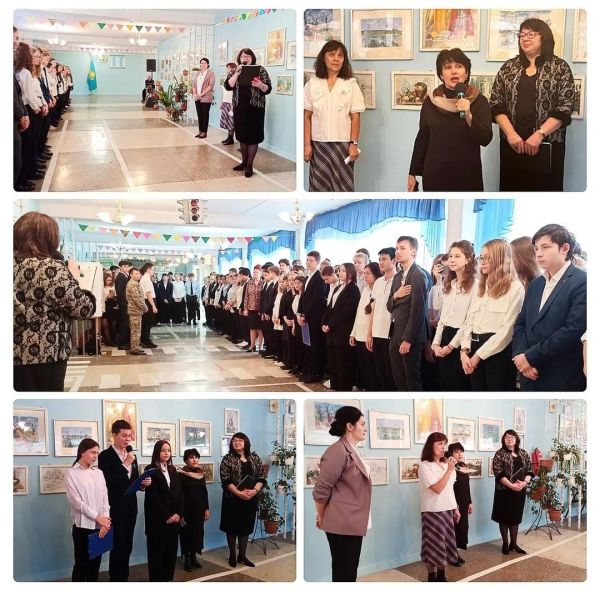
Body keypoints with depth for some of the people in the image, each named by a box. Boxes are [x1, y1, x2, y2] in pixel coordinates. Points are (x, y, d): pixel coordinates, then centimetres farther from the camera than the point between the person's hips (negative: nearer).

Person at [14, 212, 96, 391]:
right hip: (44, 356, -7)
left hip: (17, 353, 7)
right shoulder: (51, 268, -16)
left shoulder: (14, 263, 5)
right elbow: (84, 309, -14)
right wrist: (74, 277, 1)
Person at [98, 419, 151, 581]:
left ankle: (124, 578, 21)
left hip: (130, 507, 6)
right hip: (115, 508, -6)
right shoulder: (105, 456, -10)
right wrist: (125, 464, -22)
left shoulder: (131, 455, 10)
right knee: (117, 547, -1)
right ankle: (115, 578, 9)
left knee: (127, 547, 12)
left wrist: (143, 483, -6)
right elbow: (108, 483, -20)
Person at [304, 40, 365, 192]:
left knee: (342, 187, 1)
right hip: (318, 144, 1)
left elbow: (355, 117, -1)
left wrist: (354, 144, -7)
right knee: (319, 186, 4)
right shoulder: (312, 84, 4)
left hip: (342, 144, -1)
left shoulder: (351, 84, 1)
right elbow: (307, 117, 3)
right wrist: (307, 144, -2)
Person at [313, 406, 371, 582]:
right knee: (343, 572, -1)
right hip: (342, 524, -9)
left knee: (350, 571, 16)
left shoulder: (352, 450, 12)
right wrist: (322, 517, -5)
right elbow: (321, 489, -18)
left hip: (353, 523, 9)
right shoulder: (338, 451, -19)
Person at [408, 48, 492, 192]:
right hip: (434, 174, 1)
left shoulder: (479, 101, -2)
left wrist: (469, 116, -24)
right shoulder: (430, 102, 3)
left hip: (467, 175, -1)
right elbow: (422, 139, 8)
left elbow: (486, 139, -10)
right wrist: (413, 173, 8)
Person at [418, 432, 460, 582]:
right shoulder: (425, 466, -13)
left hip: (447, 510, 7)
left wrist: (455, 508, 15)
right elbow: (438, 489, -20)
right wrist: (449, 470, -21)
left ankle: (442, 575, 20)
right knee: (433, 546, 0)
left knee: (445, 544, 10)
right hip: (433, 511, -7)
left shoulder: (446, 464, 8)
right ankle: (432, 576, 10)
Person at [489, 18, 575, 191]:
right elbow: (496, 104, 4)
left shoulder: (560, 67, 2)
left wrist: (539, 135, -16)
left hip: (547, 144, -2)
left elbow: (564, 108, -6)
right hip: (512, 144, 2)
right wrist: (511, 133, -9)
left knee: (544, 187, -1)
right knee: (511, 187, 4)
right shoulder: (509, 67, 10)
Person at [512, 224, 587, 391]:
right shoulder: (536, 284, 14)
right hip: (530, 376, 6)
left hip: (563, 379, -6)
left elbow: (573, 330, -20)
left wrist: (531, 357, -17)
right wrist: (520, 355, -7)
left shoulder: (582, 282, -11)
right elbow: (521, 323, 12)